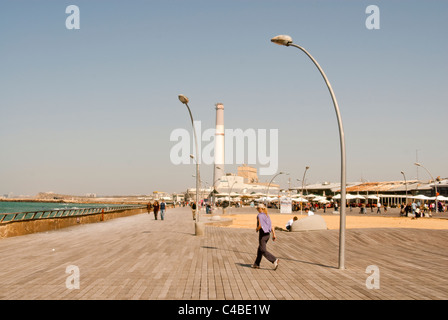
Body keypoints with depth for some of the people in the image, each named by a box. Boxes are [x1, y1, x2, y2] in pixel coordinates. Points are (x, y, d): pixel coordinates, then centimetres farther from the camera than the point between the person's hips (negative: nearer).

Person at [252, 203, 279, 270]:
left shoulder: (260, 215, -14)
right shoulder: (267, 215, 10)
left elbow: (260, 225, -23)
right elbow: (271, 225, 7)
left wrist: (257, 229, -2)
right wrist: (274, 234, 7)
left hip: (262, 234, -9)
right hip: (268, 234, 9)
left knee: (263, 251, -6)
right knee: (260, 249, 18)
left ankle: (275, 260, -22)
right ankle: (256, 264, 24)